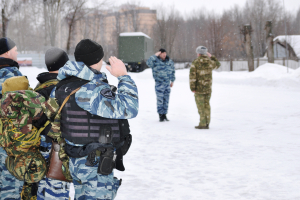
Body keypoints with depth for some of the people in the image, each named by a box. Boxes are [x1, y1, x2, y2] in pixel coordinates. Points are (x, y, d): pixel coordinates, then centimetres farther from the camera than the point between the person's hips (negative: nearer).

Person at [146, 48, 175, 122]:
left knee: (166, 100, 7)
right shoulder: (155, 61, -8)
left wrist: (172, 81, 17)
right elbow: (149, 63, -29)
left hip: (167, 83, 4)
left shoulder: (169, 61, 7)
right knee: (160, 100, -5)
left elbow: (173, 71, 19)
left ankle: (164, 115, 16)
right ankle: (160, 116, 3)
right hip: (159, 84, -4)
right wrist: (155, 56, -26)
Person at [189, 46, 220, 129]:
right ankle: (207, 124, 12)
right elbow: (217, 64, 26)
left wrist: (192, 88, -12)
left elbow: (192, 76, -16)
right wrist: (211, 56, 31)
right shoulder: (210, 62, 2)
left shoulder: (195, 62, -11)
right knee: (206, 105, 11)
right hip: (208, 87, 5)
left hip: (199, 88, -4)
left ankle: (202, 124, -2)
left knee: (201, 106, -1)